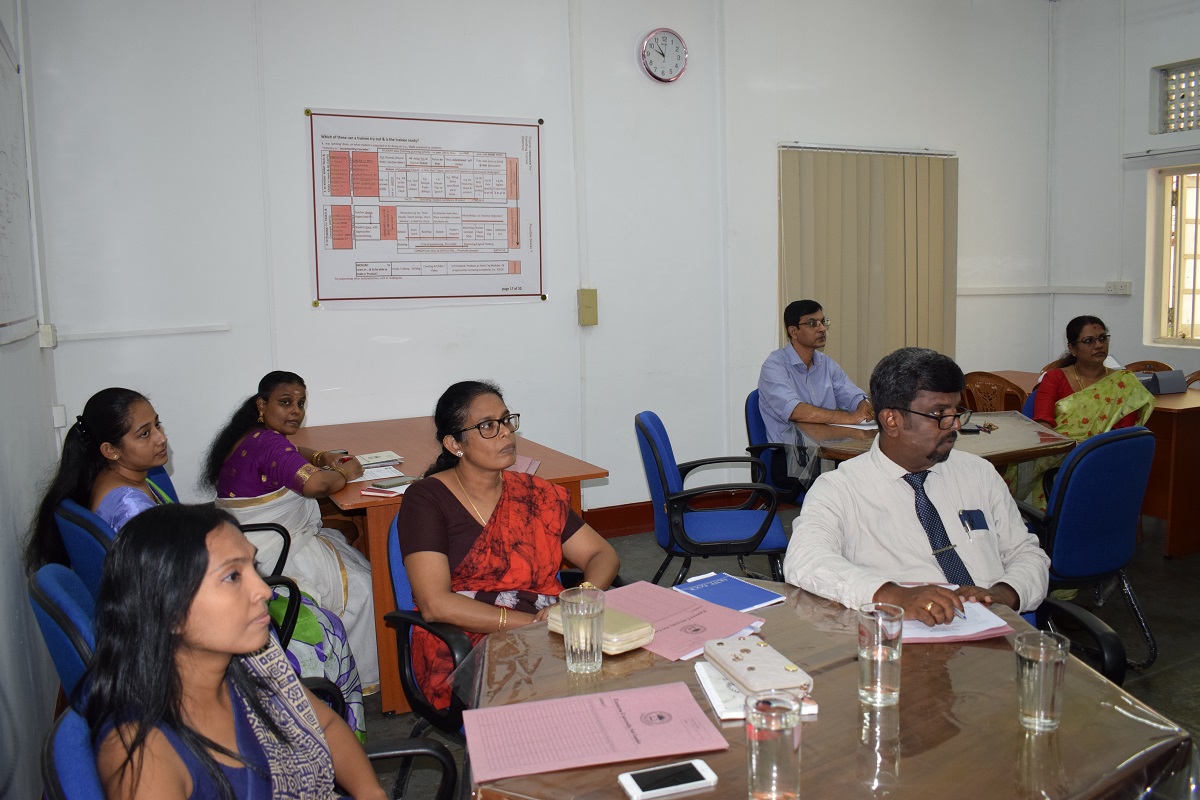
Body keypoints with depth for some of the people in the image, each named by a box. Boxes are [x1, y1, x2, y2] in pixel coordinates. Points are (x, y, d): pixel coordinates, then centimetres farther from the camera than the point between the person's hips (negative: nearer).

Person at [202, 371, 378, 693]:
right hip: (273, 555, -11)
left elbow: (290, 455, 30)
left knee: (359, 566, 14)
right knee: (357, 588, -3)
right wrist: (343, 473, -15)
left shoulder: (248, 437, 10)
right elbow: (314, 483, -37)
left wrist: (324, 457, 9)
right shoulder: (266, 442, -23)